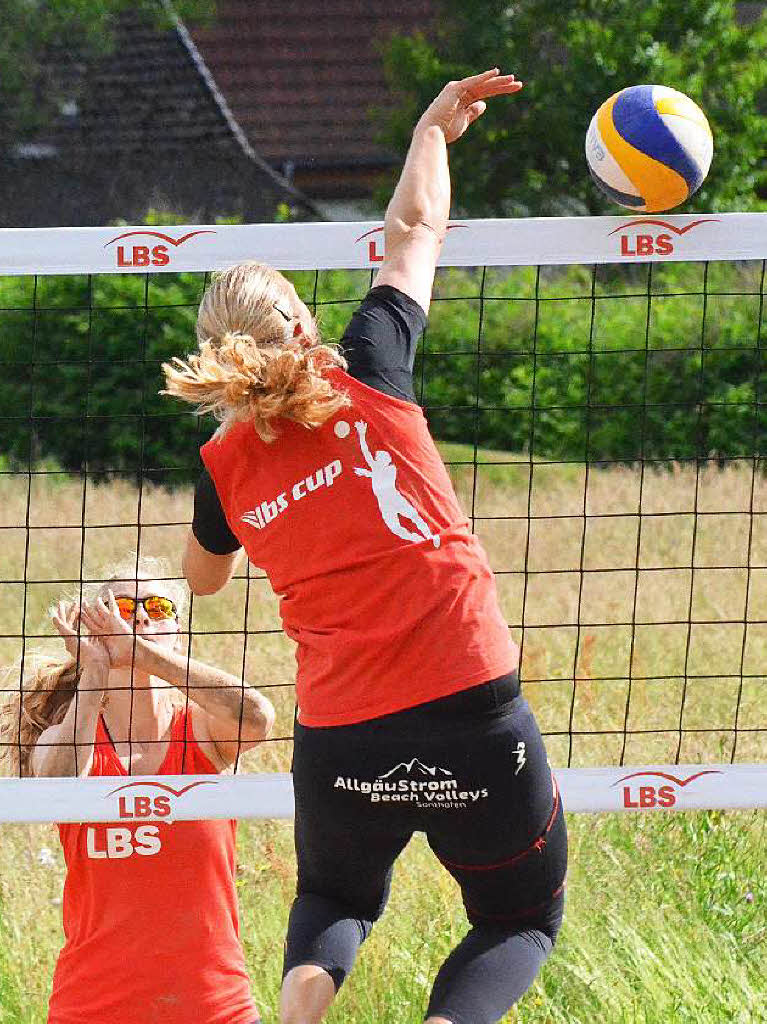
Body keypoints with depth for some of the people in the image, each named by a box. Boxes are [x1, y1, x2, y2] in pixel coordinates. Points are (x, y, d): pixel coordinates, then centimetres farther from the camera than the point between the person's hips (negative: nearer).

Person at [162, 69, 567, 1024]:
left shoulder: (225, 467, 4)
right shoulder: (367, 377, -1)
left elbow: (201, 578, 27)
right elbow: (413, 231, 14)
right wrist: (434, 129, 30)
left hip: (341, 745, 2)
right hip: (472, 716, -2)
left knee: (333, 900, 31)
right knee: (521, 919, 20)